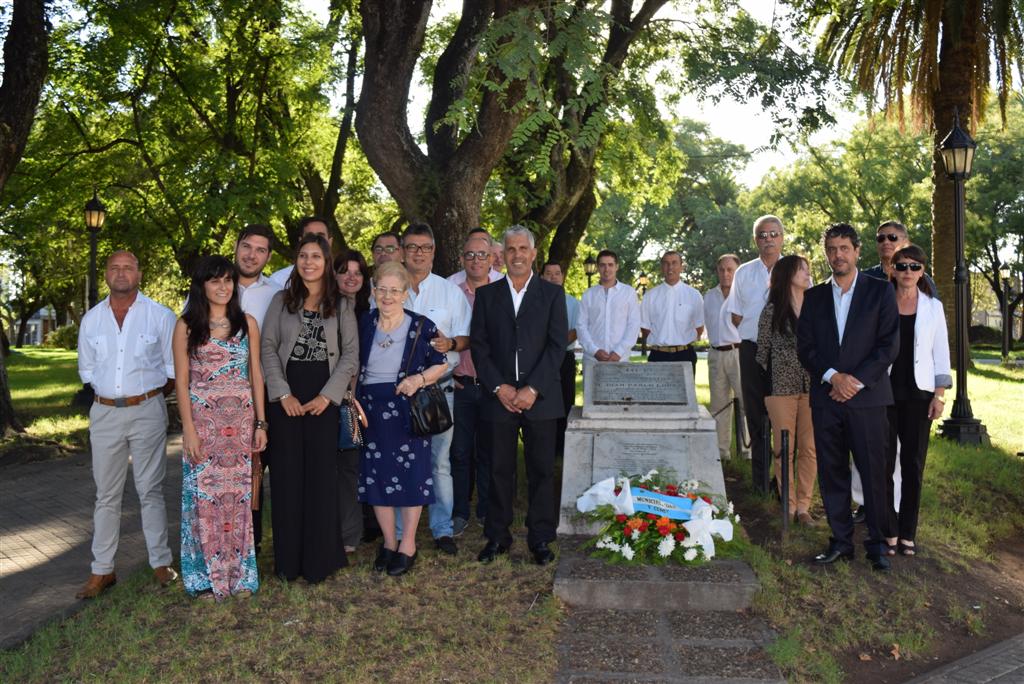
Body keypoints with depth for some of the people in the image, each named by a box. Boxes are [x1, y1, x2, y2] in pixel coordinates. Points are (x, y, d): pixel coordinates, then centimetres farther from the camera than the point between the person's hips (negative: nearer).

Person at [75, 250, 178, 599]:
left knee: (150, 491, 5)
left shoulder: (160, 315, -4)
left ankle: (161, 563, 15)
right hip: (105, 413, 3)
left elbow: (173, 365, 1)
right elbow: (86, 369, 17)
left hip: (147, 410, -3)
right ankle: (102, 570, 19)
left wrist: (142, 384, 1)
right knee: (106, 495, 10)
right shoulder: (91, 319, 7)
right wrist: (109, 388, 6)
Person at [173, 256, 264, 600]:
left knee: (238, 494, 6)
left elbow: (256, 374, 7)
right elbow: (181, 381, -1)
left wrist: (260, 423, 2)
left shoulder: (247, 323, 6)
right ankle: (206, 575, 17)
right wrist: (189, 429, -8)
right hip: (202, 418, -1)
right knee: (204, 493, 3)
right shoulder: (186, 326, 1)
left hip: (241, 419, 2)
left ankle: (240, 574, 18)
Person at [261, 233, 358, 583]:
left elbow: (351, 353, 2)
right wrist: (283, 394, -8)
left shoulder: (341, 305, 7)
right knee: (287, 474, 3)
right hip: (285, 399, 0)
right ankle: (288, 558, 15)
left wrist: (327, 396, -8)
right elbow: (267, 347, 2)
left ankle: (319, 557, 14)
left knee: (322, 475, 1)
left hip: (324, 400, 0)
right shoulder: (281, 300, 7)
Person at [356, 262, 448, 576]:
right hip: (372, 411, 4)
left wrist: (419, 379, -16)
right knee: (376, 477, 9)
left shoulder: (422, 326, -6)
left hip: (408, 411, -3)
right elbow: (354, 365, 13)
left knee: (410, 476, 3)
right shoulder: (364, 323, 3)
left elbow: (441, 364, 2)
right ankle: (389, 542, 26)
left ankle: (408, 545, 18)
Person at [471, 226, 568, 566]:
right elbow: (478, 344, 4)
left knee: (541, 470, 5)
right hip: (499, 396, 1)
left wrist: (532, 389, -11)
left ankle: (540, 539, 17)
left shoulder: (552, 293, 5)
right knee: (500, 470, 7)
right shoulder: (486, 294, 9)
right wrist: (499, 387, -7)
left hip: (540, 397, -1)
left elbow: (557, 345, -2)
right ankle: (497, 537, 20)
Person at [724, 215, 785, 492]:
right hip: (753, 349, 2)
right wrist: (755, 332, -1)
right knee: (756, 414, 5)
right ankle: (761, 478, 12)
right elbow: (736, 316, 11)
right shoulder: (744, 273, 10)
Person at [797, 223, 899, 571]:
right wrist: (832, 377, -9)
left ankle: (877, 543, 14)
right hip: (825, 398, 3)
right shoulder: (814, 296, 12)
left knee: (874, 473, 1)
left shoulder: (880, 291, 5)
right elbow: (804, 346, 6)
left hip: (867, 397, -2)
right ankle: (841, 541, 16)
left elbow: (889, 344, -2)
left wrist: (857, 381, -11)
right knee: (831, 473, 6)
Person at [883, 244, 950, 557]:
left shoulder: (933, 307, 7)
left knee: (913, 463, 4)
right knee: (884, 463, -2)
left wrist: (939, 394, -1)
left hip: (918, 394, 1)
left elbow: (941, 353, 7)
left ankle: (907, 533, 13)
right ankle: (888, 531, 8)